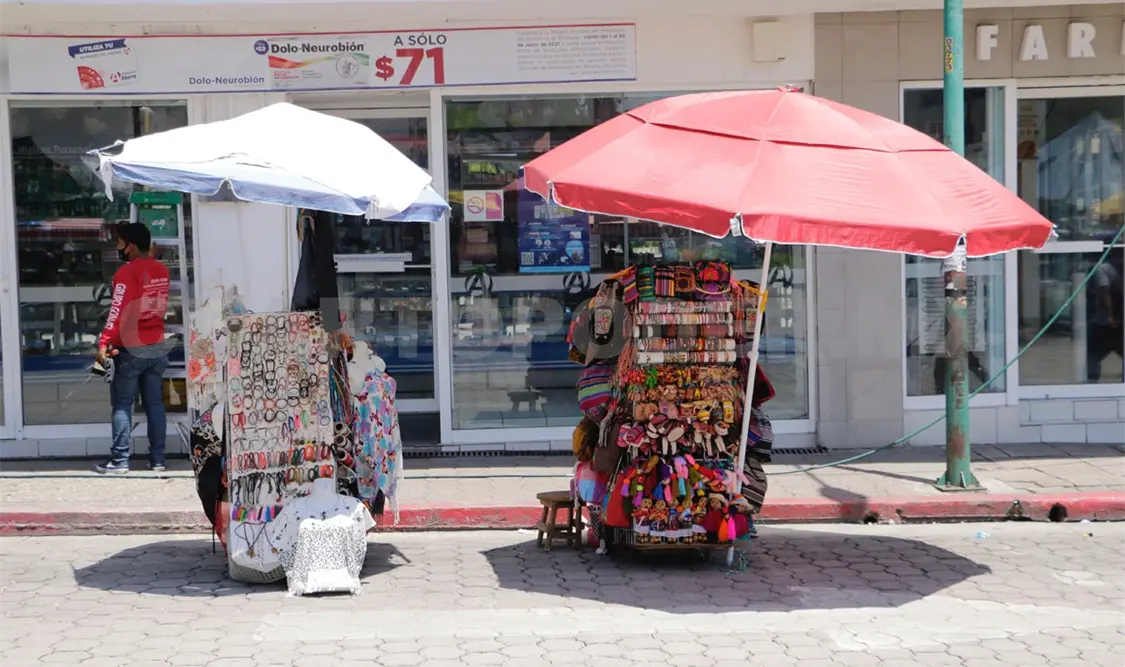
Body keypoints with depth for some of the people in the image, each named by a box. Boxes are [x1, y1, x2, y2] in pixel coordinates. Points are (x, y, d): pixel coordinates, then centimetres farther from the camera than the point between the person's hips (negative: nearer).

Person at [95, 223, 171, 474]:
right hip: (157, 347, 6)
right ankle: (157, 459, 8)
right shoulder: (161, 270, 7)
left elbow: (118, 311, -18)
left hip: (131, 348, -6)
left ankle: (120, 460, -1)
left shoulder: (127, 271, -13)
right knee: (155, 404, 8)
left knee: (122, 405, 0)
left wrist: (104, 343, -17)